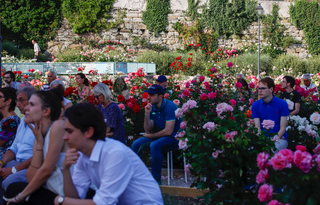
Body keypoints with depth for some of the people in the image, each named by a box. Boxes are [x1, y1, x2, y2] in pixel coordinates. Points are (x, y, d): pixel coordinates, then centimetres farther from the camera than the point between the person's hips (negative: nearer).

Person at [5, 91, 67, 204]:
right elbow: (32, 178, 2)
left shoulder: (58, 126, -12)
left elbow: (46, 170, -14)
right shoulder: (40, 136, 11)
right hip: (51, 192, 7)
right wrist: (39, 143, -2)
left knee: (13, 190, -7)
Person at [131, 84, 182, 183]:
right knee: (136, 144, -8)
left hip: (174, 137, -8)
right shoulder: (152, 107, 3)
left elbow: (168, 131, -24)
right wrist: (147, 114, -15)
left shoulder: (170, 106, -19)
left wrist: (150, 136, -11)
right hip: (159, 135, 8)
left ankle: (156, 179, -22)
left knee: (154, 145, -33)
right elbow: (148, 130, 0)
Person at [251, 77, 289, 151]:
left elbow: (283, 128, -1)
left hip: (279, 137, -2)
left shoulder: (282, 104, 1)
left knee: (279, 146, -36)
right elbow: (258, 128, 2)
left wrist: (276, 138, -20)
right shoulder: (255, 105, 7)